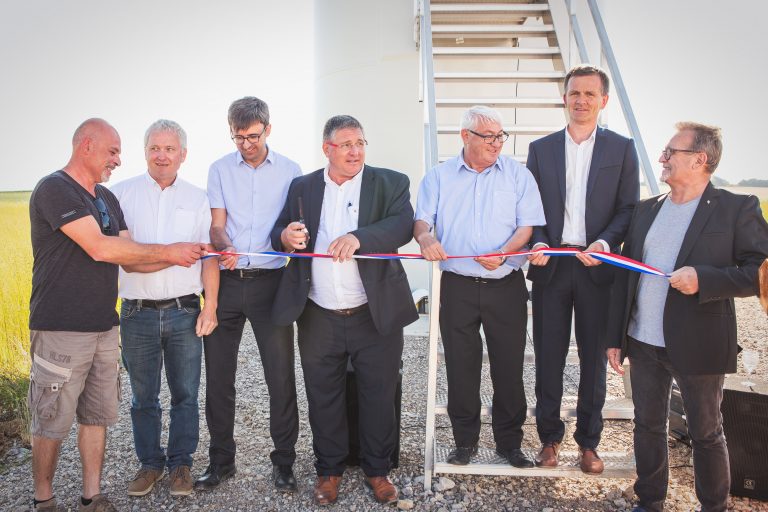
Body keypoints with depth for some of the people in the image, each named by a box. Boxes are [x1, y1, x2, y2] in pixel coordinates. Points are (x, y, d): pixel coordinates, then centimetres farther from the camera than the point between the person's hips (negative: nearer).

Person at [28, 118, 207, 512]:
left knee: (97, 415, 13)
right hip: (61, 329, -7)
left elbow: (128, 257, 11)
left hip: (104, 327, 8)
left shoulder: (107, 198, 14)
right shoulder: (54, 189, -12)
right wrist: (168, 251, -15)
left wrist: (183, 256, -3)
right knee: (51, 422, 6)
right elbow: (99, 248, -22)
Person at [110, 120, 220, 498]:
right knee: (143, 396, 12)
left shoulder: (197, 198, 6)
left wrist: (210, 307, -2)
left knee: (185, 393, 8)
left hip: (184, 311, 0)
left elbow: (209, 256, 4)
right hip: (137, 313, 0)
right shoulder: (121, 194, 3)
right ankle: (149, 462, 29)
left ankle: (180, 463, 25)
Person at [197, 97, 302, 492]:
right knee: (218, 376, 7)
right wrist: (225, 247, -19)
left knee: (281, 375, 1)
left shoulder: (289, 170, 6)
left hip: (270, 281, -1)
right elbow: (217, 225, 3)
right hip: (225, 280, 2)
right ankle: (221, 460, 23)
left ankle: (283, 462, 16)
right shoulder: (220, 170, 9)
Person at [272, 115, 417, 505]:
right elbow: (279, 234, 8)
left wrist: (358, 237, -31)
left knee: (379, 396, 10)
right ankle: (329, 469, 33)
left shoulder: (390, 183, 1)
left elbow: (403, 225, -15)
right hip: (318, 318, 2)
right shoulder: (302, 187, 9)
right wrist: (286, 236, -17)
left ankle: (377, 469, 30)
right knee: (323, 398, 13)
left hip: (375, 316, -2)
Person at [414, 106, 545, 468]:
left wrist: (503, 253, -20)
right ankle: (465, 441, 24)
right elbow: (421, 220, 4)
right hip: (457, 287, 1)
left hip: (506, 286, 0)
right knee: (461, 368, 7)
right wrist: (426, 237, -20)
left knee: (509, 367, 5)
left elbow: (528, 224, -1)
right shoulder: (438, 176, 8)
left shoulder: (518, 174, 5)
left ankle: (509, 442, 23)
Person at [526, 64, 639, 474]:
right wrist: (538, 243, -11)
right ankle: (549, 437, 23)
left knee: (594, 357, 9)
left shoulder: (621, 148, 5)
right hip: (550, 266, 1)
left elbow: (628, 208, 1)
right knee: (549, 356, 7)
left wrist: (605, 243, -16)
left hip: (597, 267, -1)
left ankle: (588, 440, 25)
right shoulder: (540, 149, 8)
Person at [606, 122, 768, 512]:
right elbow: (625, 276, 9)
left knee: (706, 434, 12)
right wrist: (614, 338, 6)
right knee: (647, 427, 16)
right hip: (643, 345, 5)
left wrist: (704, 278, -24)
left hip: (697, 347, -4)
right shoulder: (646, 209, 8)